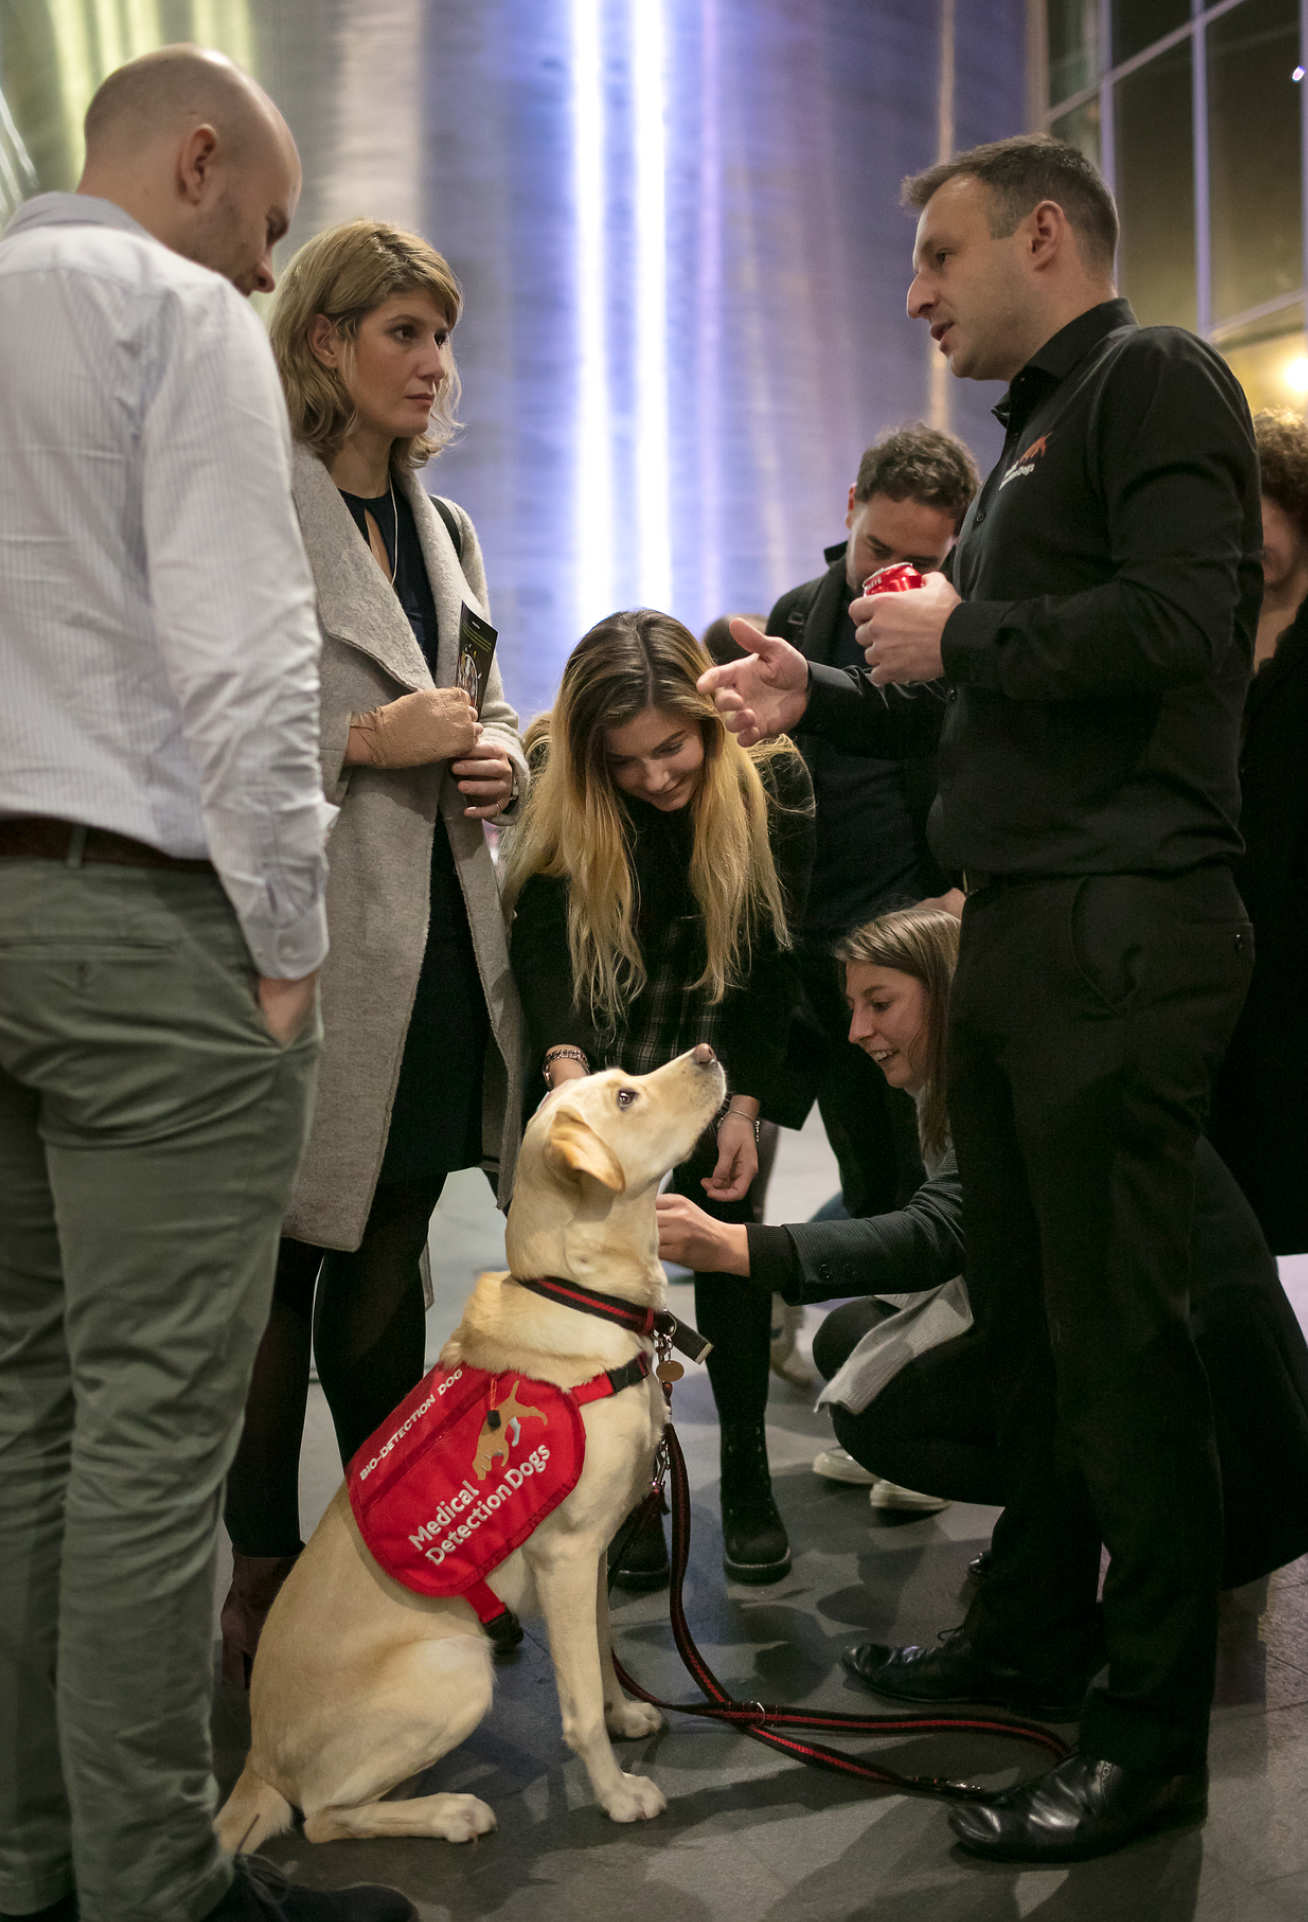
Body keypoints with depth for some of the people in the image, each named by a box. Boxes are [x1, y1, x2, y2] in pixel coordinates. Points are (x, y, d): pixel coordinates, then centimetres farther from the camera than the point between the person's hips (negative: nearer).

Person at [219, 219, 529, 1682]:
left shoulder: (440, 530, 19)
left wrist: (500, 756, 6)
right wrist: (360, 742, -17)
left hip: (438, 941, 7)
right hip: (310, 942, -7)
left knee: (386, 1268, 15)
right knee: (284, 1271, 1)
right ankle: (264, 1580, 16)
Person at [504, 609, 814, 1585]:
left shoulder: (772, 780, -16)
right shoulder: (564, 800, -15)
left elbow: (773, 956, -14)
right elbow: (541, 939, -22)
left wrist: (744, 1107, -18)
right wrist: (565, 1060, -39)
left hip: (721, 1055, 0)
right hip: (600, 1055, 1)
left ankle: (747, 1474, 7)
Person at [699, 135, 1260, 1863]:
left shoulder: (1152, 379, -5)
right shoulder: (1038, 431, 25)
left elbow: (1180, 623, -22)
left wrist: (958, 634, -10)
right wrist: (825, 696, 16)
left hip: (1120, 928, -10)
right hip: (1021, 928, 10)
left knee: (1116, 1332, -5)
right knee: (1021, 1307, 16)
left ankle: (1152, 1739, 7)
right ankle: (1034, 1624, 32)